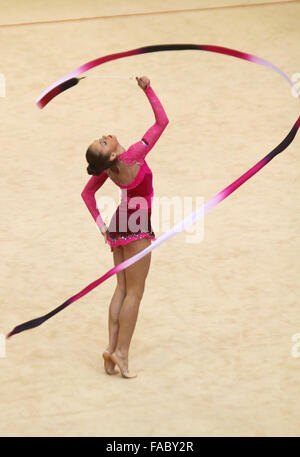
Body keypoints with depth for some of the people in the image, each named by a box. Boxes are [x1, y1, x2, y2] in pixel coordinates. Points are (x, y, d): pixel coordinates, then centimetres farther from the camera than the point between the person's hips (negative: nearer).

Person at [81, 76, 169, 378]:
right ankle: (121, 352, -2)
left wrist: (100, 223, 9)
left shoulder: (107, 168, -5)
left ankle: (112, 348, 9)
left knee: (122, 289, 12)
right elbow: (162, 121, -22)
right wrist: (147, 89, -16)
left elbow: (87, 193, 12)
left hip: (118, 228, 7)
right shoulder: (131, 158, -24)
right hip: (136, 227, -7)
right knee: (134, 291, -1)